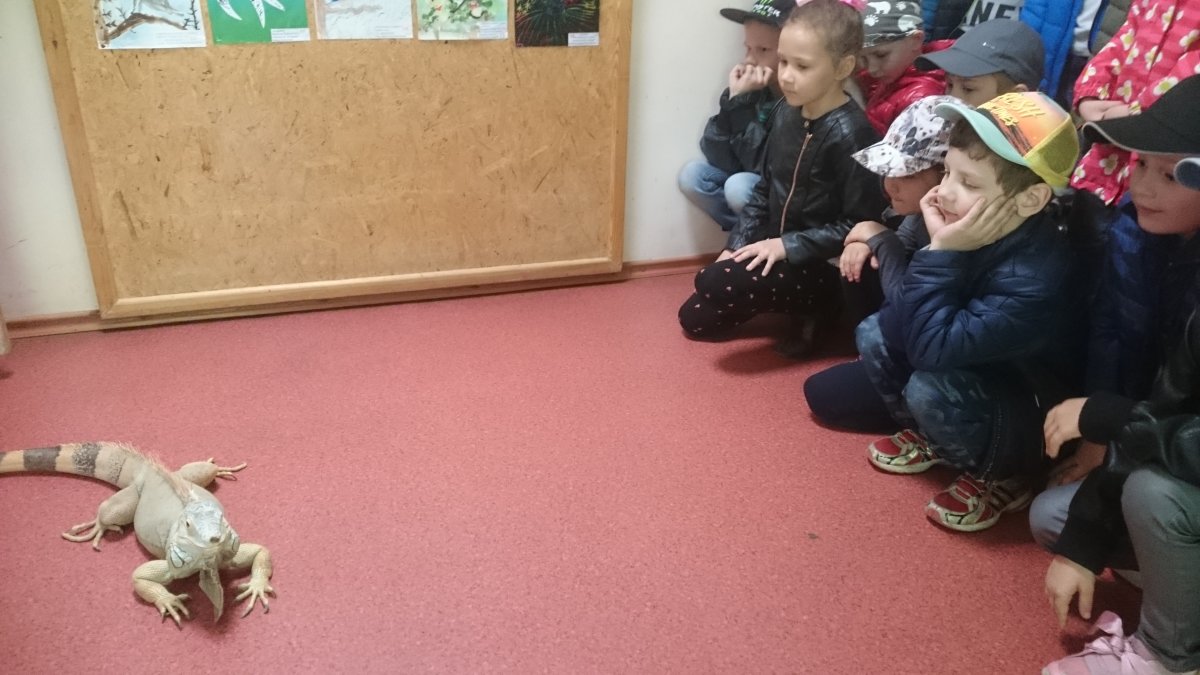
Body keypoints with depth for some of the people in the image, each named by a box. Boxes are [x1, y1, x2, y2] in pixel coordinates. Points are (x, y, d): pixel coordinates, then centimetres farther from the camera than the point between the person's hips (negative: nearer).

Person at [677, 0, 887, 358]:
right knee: (694, 319, 9)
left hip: (820, 266, -8)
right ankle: (800, 303, 19)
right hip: (773, 250, 8)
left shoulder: (850, 134, -23)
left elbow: (858, 225, -22)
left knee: (715, 283, -28)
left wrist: (788, 245, -23)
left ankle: (820, 301, -4)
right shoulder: (786, 114, 0)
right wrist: (735, 245, 3)